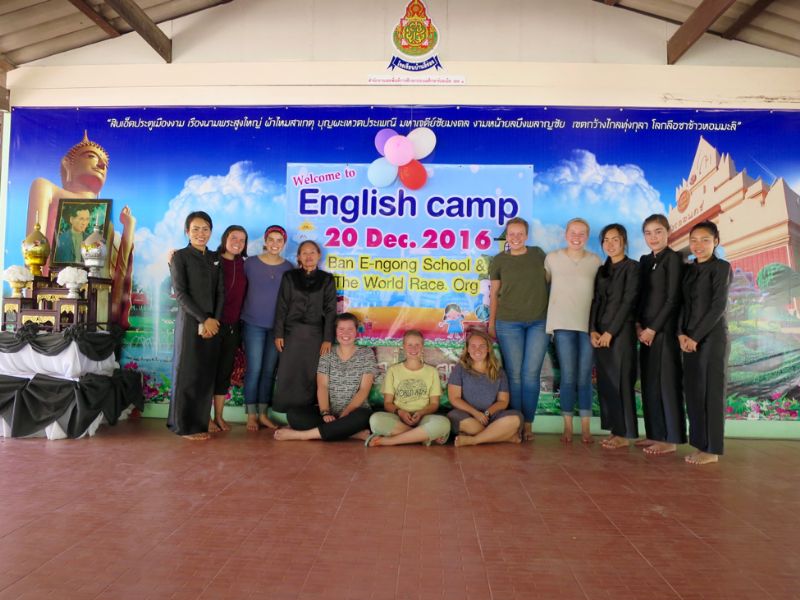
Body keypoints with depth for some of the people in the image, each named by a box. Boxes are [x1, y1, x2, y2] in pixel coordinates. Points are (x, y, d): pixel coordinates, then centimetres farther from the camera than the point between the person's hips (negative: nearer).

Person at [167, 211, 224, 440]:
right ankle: (185, 425, 9)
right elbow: (180, 293, -8)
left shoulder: (215, 258, 13)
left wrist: (215, 319, -5)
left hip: (213, 323, 5)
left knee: (207, 375, 7)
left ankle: (200, 423, 16)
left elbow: (220, 292, 9)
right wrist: (203, 319, -14)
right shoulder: (180, 257, -2)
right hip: (190, 322, -5)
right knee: (187, 374, 0)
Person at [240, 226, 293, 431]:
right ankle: (251, 415, 9)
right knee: (254, 370, -2)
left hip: (278, 326, 2)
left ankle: (263, 414, 17)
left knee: (269, 371, 7)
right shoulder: (250, 263, -1)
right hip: (253, 324, -2)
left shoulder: (288, 267, 4)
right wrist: (240, 314, -3)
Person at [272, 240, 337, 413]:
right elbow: (281, 307, 4)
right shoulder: (289, 276, 6)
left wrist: (328, 339, -6)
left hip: (315, 334, 0)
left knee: (311, 376, 2)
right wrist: (278, 334, -4)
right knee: (288, 375, 1)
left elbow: (330, 310, 0)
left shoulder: (327, 279, 4)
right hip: (292, 333, 0)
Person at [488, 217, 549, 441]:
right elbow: (494, 293, 8)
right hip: (509, 323, -1)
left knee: (531, 373, 0)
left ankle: (528, 424, 9)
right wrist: (491, 323, 7)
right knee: (514, 374, 1)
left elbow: (549, 281, 14)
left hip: (539, 322, 1)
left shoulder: (538, 254, 6)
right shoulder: (499, 260, 3)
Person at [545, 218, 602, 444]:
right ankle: (568, 427, 8)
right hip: (563, 324, -1)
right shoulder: (553, 258, 4)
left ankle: (585, 427, 10)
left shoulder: (595, 260, 7)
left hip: (588, 324, 1)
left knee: (584, 377, 2)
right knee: (568, 376, -1)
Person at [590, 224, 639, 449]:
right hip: (600, 332, 6)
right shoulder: (602, 270, 15)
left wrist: (610, 332, -14)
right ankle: (614, 430, 16)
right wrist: (593, 330, -3)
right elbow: (596, 301, 10)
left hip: (622, 331, -6)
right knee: (605, 382, 7)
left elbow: (628, 302, -11)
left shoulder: (632, 267, -3)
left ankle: (625, 434, 5)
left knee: (621, 381, -3)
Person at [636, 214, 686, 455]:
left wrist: (654, 328, -13)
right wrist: (638, 324, 1)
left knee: (667, 381, -3)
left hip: (665, 329, -7)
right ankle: (655, 434, 18)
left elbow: (673, 299, -12)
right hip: (646, 329, 7)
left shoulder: (673, 258, -8)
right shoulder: (645, 260, 14)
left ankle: (671, 439, 5)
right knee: (649, 383, 9)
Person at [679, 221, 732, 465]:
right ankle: (700, 444, 16)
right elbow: (684, 303, 10)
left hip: (712, 337, -6)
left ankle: (712, 449, 6)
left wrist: (696, 336, -14)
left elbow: (718, 306, -12)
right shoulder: (689, 269, 12)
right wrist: (681, 333, -4)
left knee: (711, 391, -2)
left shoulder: (721, 267, -6)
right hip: (690, 338, 6)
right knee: (692, 391, 7)